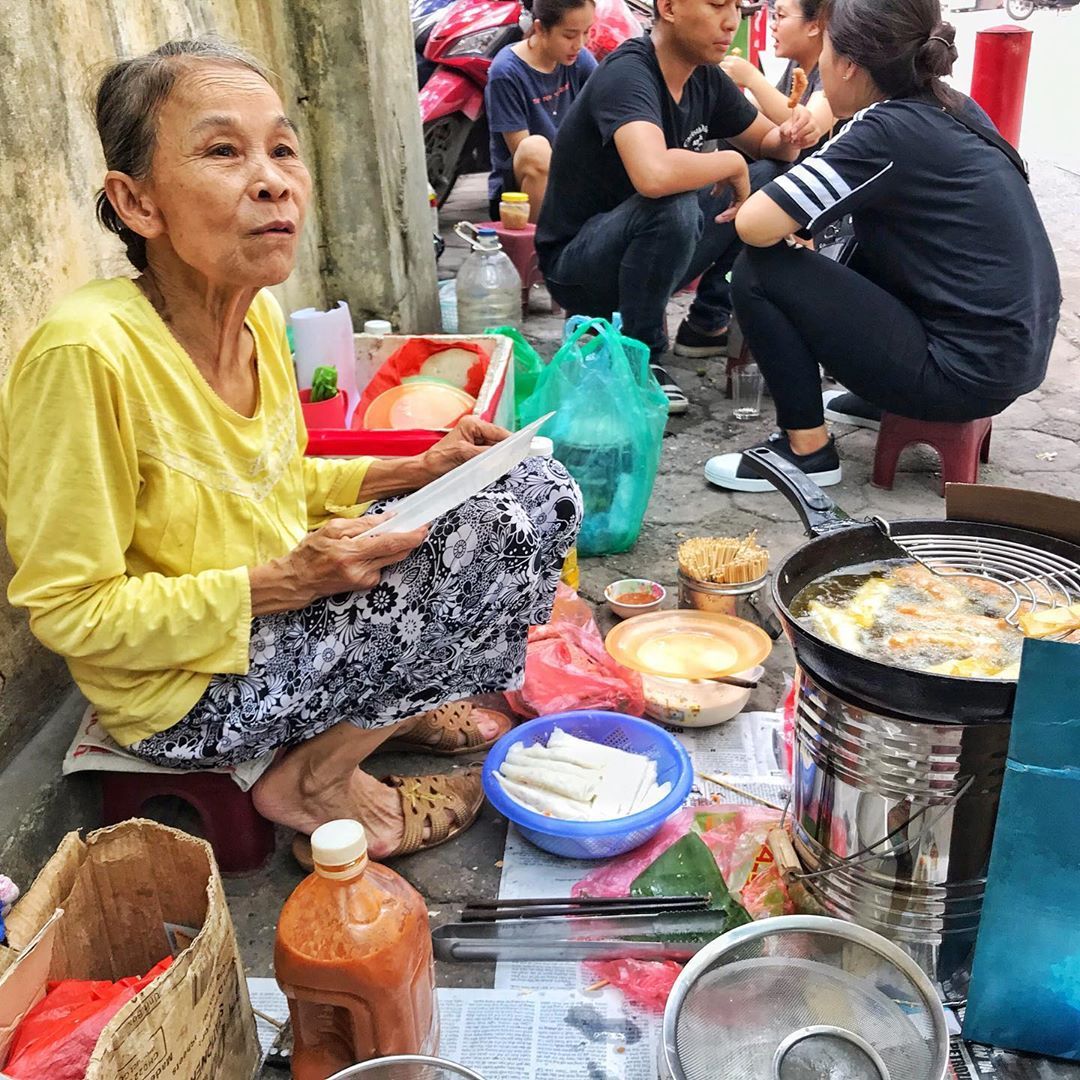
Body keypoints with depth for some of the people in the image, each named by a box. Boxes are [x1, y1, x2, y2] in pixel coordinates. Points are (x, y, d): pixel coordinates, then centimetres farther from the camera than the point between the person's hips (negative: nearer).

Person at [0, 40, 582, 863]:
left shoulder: (258, 311, -3)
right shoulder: (87, 351, -27)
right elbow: (69, 611, -21)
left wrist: (415, 473, -4)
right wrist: (287, 581, -27)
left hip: (289, 613, 8)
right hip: (187, 695, -7)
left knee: (537, 493, 2)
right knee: (497, 549, -18)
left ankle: (384, 706, 13)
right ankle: (313, 781, 0)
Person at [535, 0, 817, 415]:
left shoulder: (705, 77, 0)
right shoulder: (627, 74, -24)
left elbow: (768, 143, 13)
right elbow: (654, 175, -43)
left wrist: (788, 137, -12)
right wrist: (732, 162, -24)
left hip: (638, 251, 8)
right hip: (574, 265, -8)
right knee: (675, 206, -36)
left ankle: (708, 321, 9)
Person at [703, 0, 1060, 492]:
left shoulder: (886, 132, -16)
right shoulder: (953, 110, 9)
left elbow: (754, 227, -20)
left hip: (968, 372, -9)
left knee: (759, 271, -8)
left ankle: (806, 448, 0)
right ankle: (882, 394, 28)